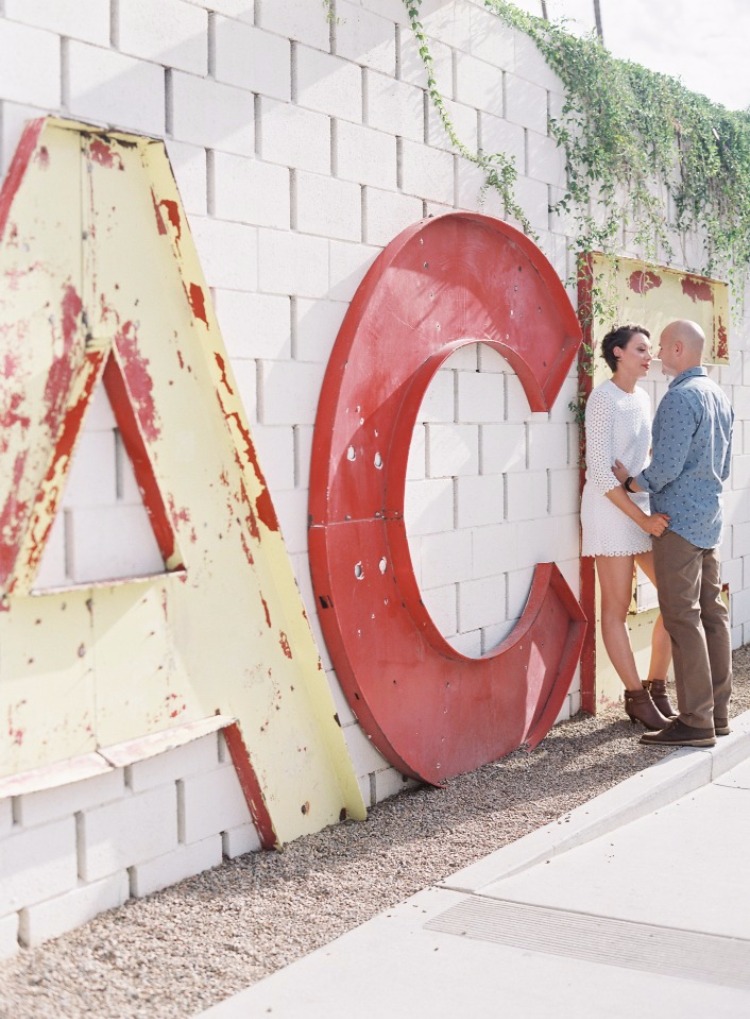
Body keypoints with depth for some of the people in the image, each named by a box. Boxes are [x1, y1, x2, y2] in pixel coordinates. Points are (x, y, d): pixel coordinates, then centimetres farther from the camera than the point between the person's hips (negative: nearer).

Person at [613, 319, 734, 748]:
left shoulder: (681, 397, -16)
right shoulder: (720, 395, 14)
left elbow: (666, 467, -19)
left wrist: (631, 482, -3)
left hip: (679, 520, -10)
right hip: (711, 518, 10)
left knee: (684, 620, -8)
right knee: (712, 614, 11)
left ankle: (696, 722, -7)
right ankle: (718, 712, 16)